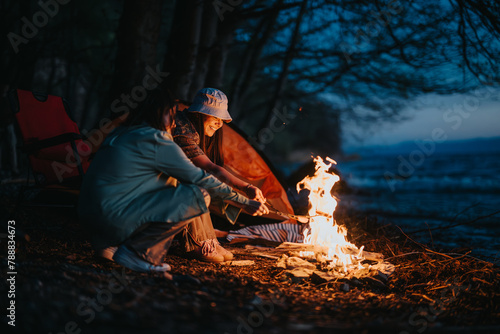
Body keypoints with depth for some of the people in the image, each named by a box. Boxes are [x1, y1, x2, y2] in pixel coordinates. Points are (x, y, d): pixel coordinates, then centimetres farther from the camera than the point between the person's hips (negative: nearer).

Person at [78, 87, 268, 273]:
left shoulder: (121, 133, 16)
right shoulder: (157, 141, -11)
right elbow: (199, 178, -8)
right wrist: (245, 202, 1)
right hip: (114, 220, -10)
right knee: (198, 196, -12)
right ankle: (137, 251, -11)